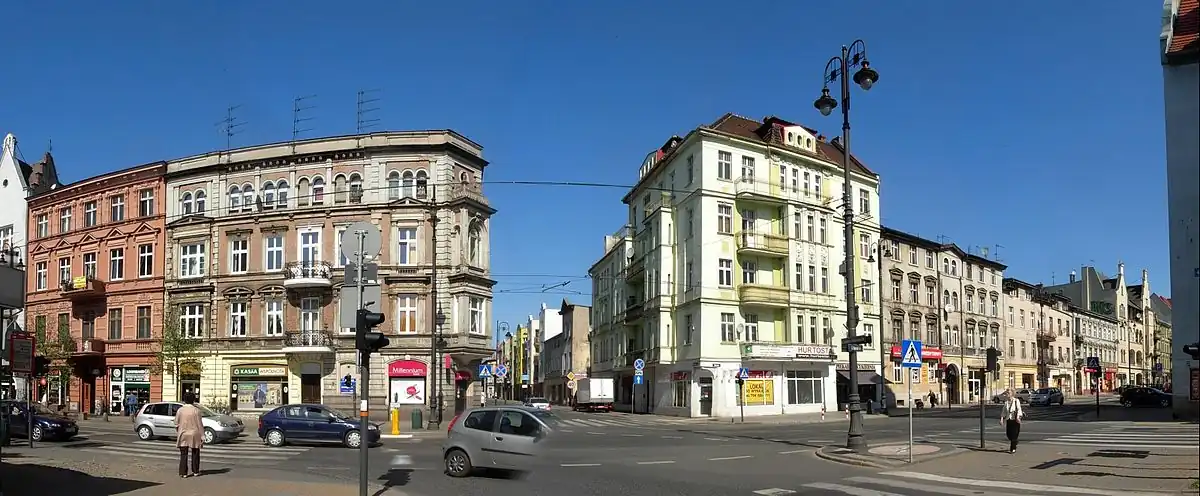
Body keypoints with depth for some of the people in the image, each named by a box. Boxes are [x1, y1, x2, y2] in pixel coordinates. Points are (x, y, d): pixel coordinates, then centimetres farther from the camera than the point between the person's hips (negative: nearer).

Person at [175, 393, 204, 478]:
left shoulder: (180, 410, -3)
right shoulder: (196, 410, -8)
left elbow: (176, 424, 2)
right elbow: (200, 425, -8)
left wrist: (177, 434, 18)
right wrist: (202, 437, -4)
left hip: (183, 436, 1)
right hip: (194, 436, -1)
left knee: (183, 454, 6)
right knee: (195, 454, 12)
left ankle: (183, 473, 2)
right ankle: (195, 471, 19)